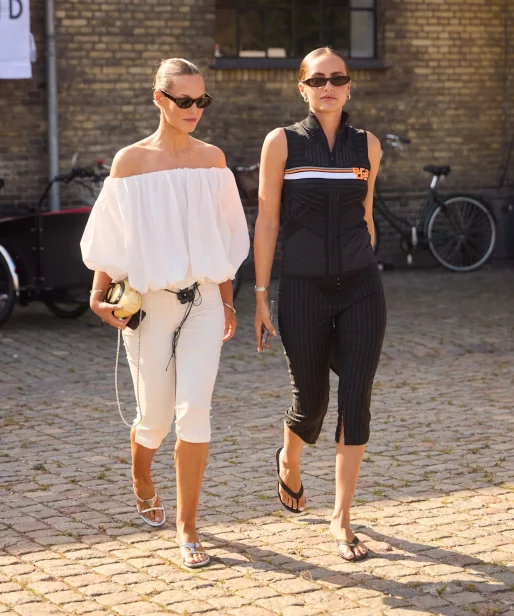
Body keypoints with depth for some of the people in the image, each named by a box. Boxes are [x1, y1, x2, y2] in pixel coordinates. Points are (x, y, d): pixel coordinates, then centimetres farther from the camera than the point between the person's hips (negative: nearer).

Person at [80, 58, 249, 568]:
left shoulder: (212, 158, 6)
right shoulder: (131, 161, -4)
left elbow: (225, 234, 12)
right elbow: (110, 237, 1)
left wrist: (226, 299, 13)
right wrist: (100, 296, -6)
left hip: (202, 301, 2)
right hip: (150, 302, -2)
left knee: (194, 410, -11)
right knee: (155, 416, 7)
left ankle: (187, 525, 1)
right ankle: (142, 483, 41)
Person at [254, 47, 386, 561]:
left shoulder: (367, 146, 5)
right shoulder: (282, 142, -3)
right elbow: (267, 221, -2)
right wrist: (260, 297, -4)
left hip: (360, 288, 2)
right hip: (303, 290, -2)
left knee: (356, 402, -4)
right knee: (311, 401, 8)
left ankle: (341, 518, 7)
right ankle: (289, 462, 43)